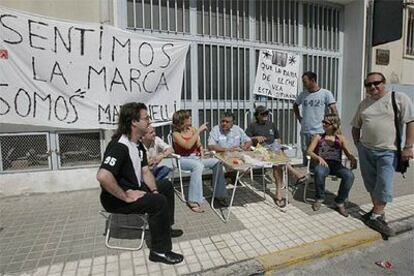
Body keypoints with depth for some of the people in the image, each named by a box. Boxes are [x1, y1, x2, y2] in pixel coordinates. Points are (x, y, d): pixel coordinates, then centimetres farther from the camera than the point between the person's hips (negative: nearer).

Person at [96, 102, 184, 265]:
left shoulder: (138, 145, 5)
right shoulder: (119, 146, -27)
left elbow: (145, 171, 8)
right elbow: (102, 176, -39)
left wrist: (154, 190, -7)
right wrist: (126, 197, -30)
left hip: (134, 189, 10)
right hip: (116, 200, -10)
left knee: (166, 186, 15)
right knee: (159, 201, -25)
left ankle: (165, 227, 27)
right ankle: (159, 251, -8)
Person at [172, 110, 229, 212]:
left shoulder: (192, 129, 7)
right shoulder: (176, 134, -9)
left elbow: (199, 145, 11)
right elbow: (188, 145, -25)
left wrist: (202, 154, -9)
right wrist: (199, 131, -24)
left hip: (196, 157, 6)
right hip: (183, 159, -6)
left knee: (217, 162, -17)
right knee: (198, 165, -38)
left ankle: (219, 194, -7)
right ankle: (193, 201, -35)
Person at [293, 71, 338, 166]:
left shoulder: (326, 93, -3)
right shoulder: (302, 94, 9)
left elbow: (334, 111, -7)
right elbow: (295, 106, 26)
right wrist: (298, 117, 14)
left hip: (320, 132, -4)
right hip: (304, 132, 4)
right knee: (305, 157, 13)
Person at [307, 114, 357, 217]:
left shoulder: (341, 138, 16)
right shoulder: (318, 137, 14)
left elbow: (348, 153, 7)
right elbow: (309, 151, 4)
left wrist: (353, 159, -18)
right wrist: (319, 157, -17)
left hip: (336, 164, 1)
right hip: (323, 163, -1)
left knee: (349, 175, -30)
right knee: (319, 172, -37)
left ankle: (340, 202, -8)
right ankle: (319, 198, -9)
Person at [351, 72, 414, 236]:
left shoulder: (399, 98, -4)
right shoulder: (363, 104, 10)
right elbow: (356, 127, 16)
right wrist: (358, 145, 8)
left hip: (388, 152, -4)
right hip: (365, 150, 5)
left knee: (384, 185, -5)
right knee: (371, 183, 12)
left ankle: (376, 217, 5)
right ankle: (378, 210, 28)